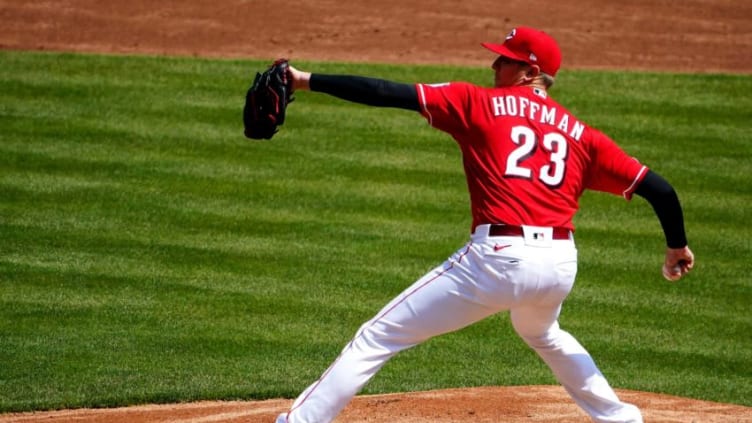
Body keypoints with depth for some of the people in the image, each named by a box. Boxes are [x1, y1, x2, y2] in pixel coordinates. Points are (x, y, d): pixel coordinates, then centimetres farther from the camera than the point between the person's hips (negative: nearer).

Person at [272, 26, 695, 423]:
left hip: (499, 257, -5)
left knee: (376, 338, 0)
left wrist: (307, 80, 2)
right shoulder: (579, 132, 17)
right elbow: (655, 187, 14)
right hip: (561, 262, 5)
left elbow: (390, 93, 0)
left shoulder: (478, 103, 7)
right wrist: (677, 247, 29)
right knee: (543, 334, 41)